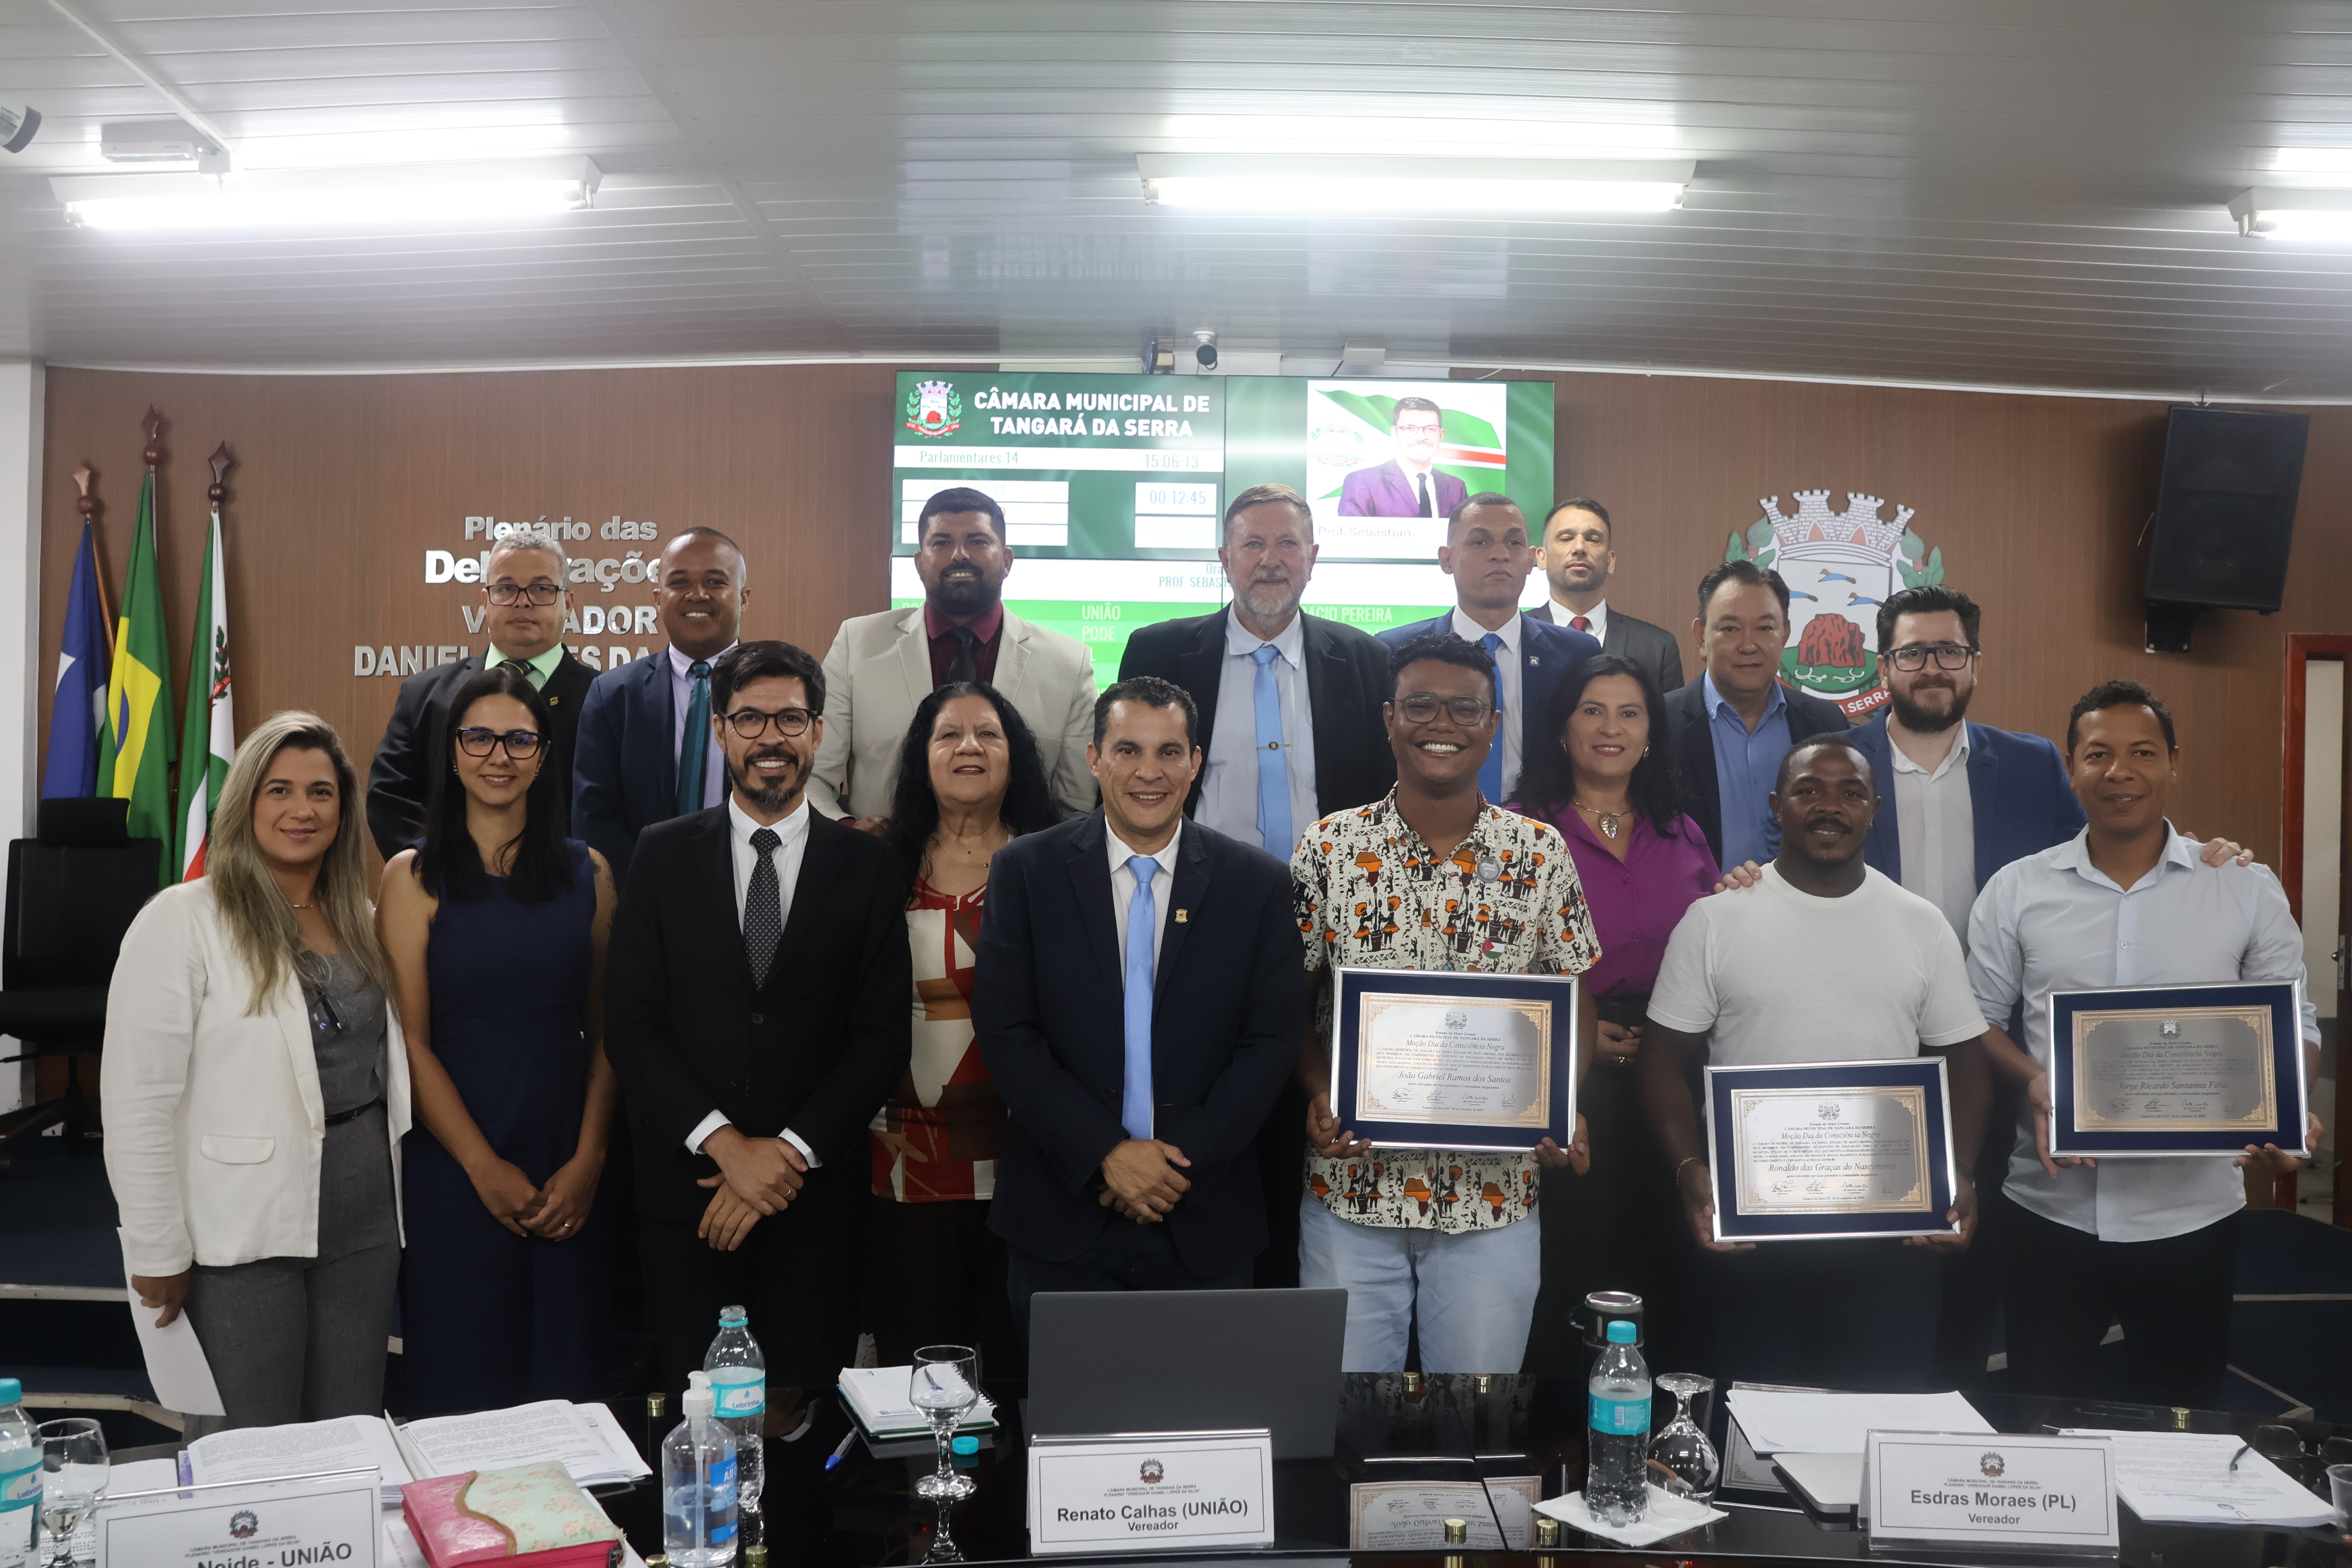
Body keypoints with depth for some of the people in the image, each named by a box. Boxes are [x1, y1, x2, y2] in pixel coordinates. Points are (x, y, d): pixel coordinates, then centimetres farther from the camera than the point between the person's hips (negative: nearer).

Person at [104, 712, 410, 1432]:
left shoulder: (357, 920, 10)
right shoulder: (185, 920, -10)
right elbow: (138, 1100, -13)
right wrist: (158, 1253, -12)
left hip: (363, 1224, 6)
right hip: (242, 1236, -5)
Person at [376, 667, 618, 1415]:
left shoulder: (587, 872, 7)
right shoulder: (414, 877, 0)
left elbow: (606, 1030, 4)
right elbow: (411, 1042, -5)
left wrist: (588, 1160, -6)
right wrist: (487, 1169, -10)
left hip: (570, 1175, 2)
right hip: (454, 1171, -2)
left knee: (567, 1379, 7)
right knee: (462, 1385, 5)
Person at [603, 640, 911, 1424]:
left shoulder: (865, 865, 4)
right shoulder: (663, 855, 5)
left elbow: (883, 1034, -1)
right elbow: (630, 1022, -1)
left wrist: (787, 1153, -9)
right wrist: (726, 1146, -10)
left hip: (814, 1195, 0)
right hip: (686, 1192, 1)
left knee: (804, 1418, 2)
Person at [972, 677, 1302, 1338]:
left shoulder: (1258, 882, 1)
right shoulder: (1026, 872, -1)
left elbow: (1273, 1038, -1)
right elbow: (1004, 1031, -5)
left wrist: (1183, 1160, -10)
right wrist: (1108, 1153, -12)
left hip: (1205, 1224, 1)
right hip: (1061, 1215, 0)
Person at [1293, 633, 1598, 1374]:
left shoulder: (1540, 854, 1)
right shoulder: (1328, 849, -1)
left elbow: (1575, 1000, 5)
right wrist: (1319, 1095, -14)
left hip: (1496, 1194, 1)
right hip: (1352, 1186, 0)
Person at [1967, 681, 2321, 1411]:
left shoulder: (2249, 891, 1)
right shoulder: (2016, 890, 1)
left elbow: (2294, 1027, 5)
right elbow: (1980, 1021, 6)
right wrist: (2034, 1082, -14)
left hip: (2193, 1211, 0)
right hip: (2051, 1206, 0)